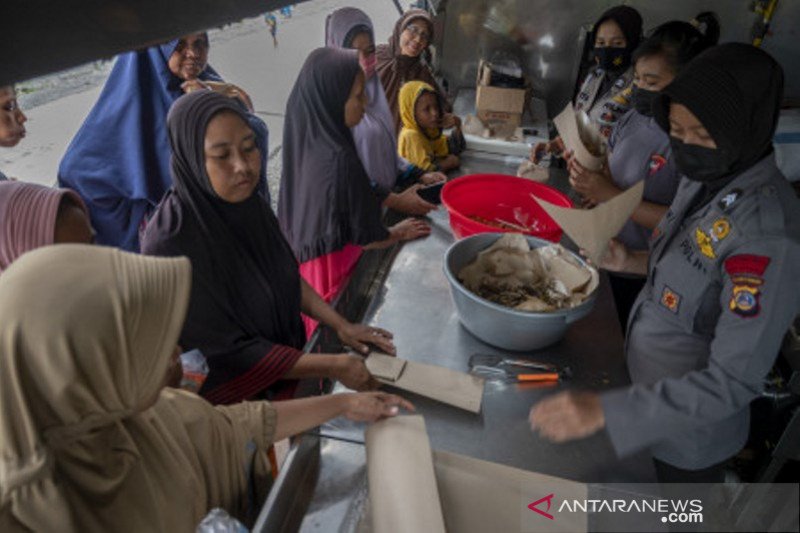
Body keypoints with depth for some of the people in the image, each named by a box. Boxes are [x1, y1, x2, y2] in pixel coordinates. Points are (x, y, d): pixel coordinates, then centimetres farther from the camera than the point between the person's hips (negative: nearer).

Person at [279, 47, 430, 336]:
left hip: (302, 258, 7)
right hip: (331, 269, -7)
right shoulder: (339, 159, -30)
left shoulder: (308, 141, -6)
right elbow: (366, 236, -20)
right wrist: (400, 233, 0)